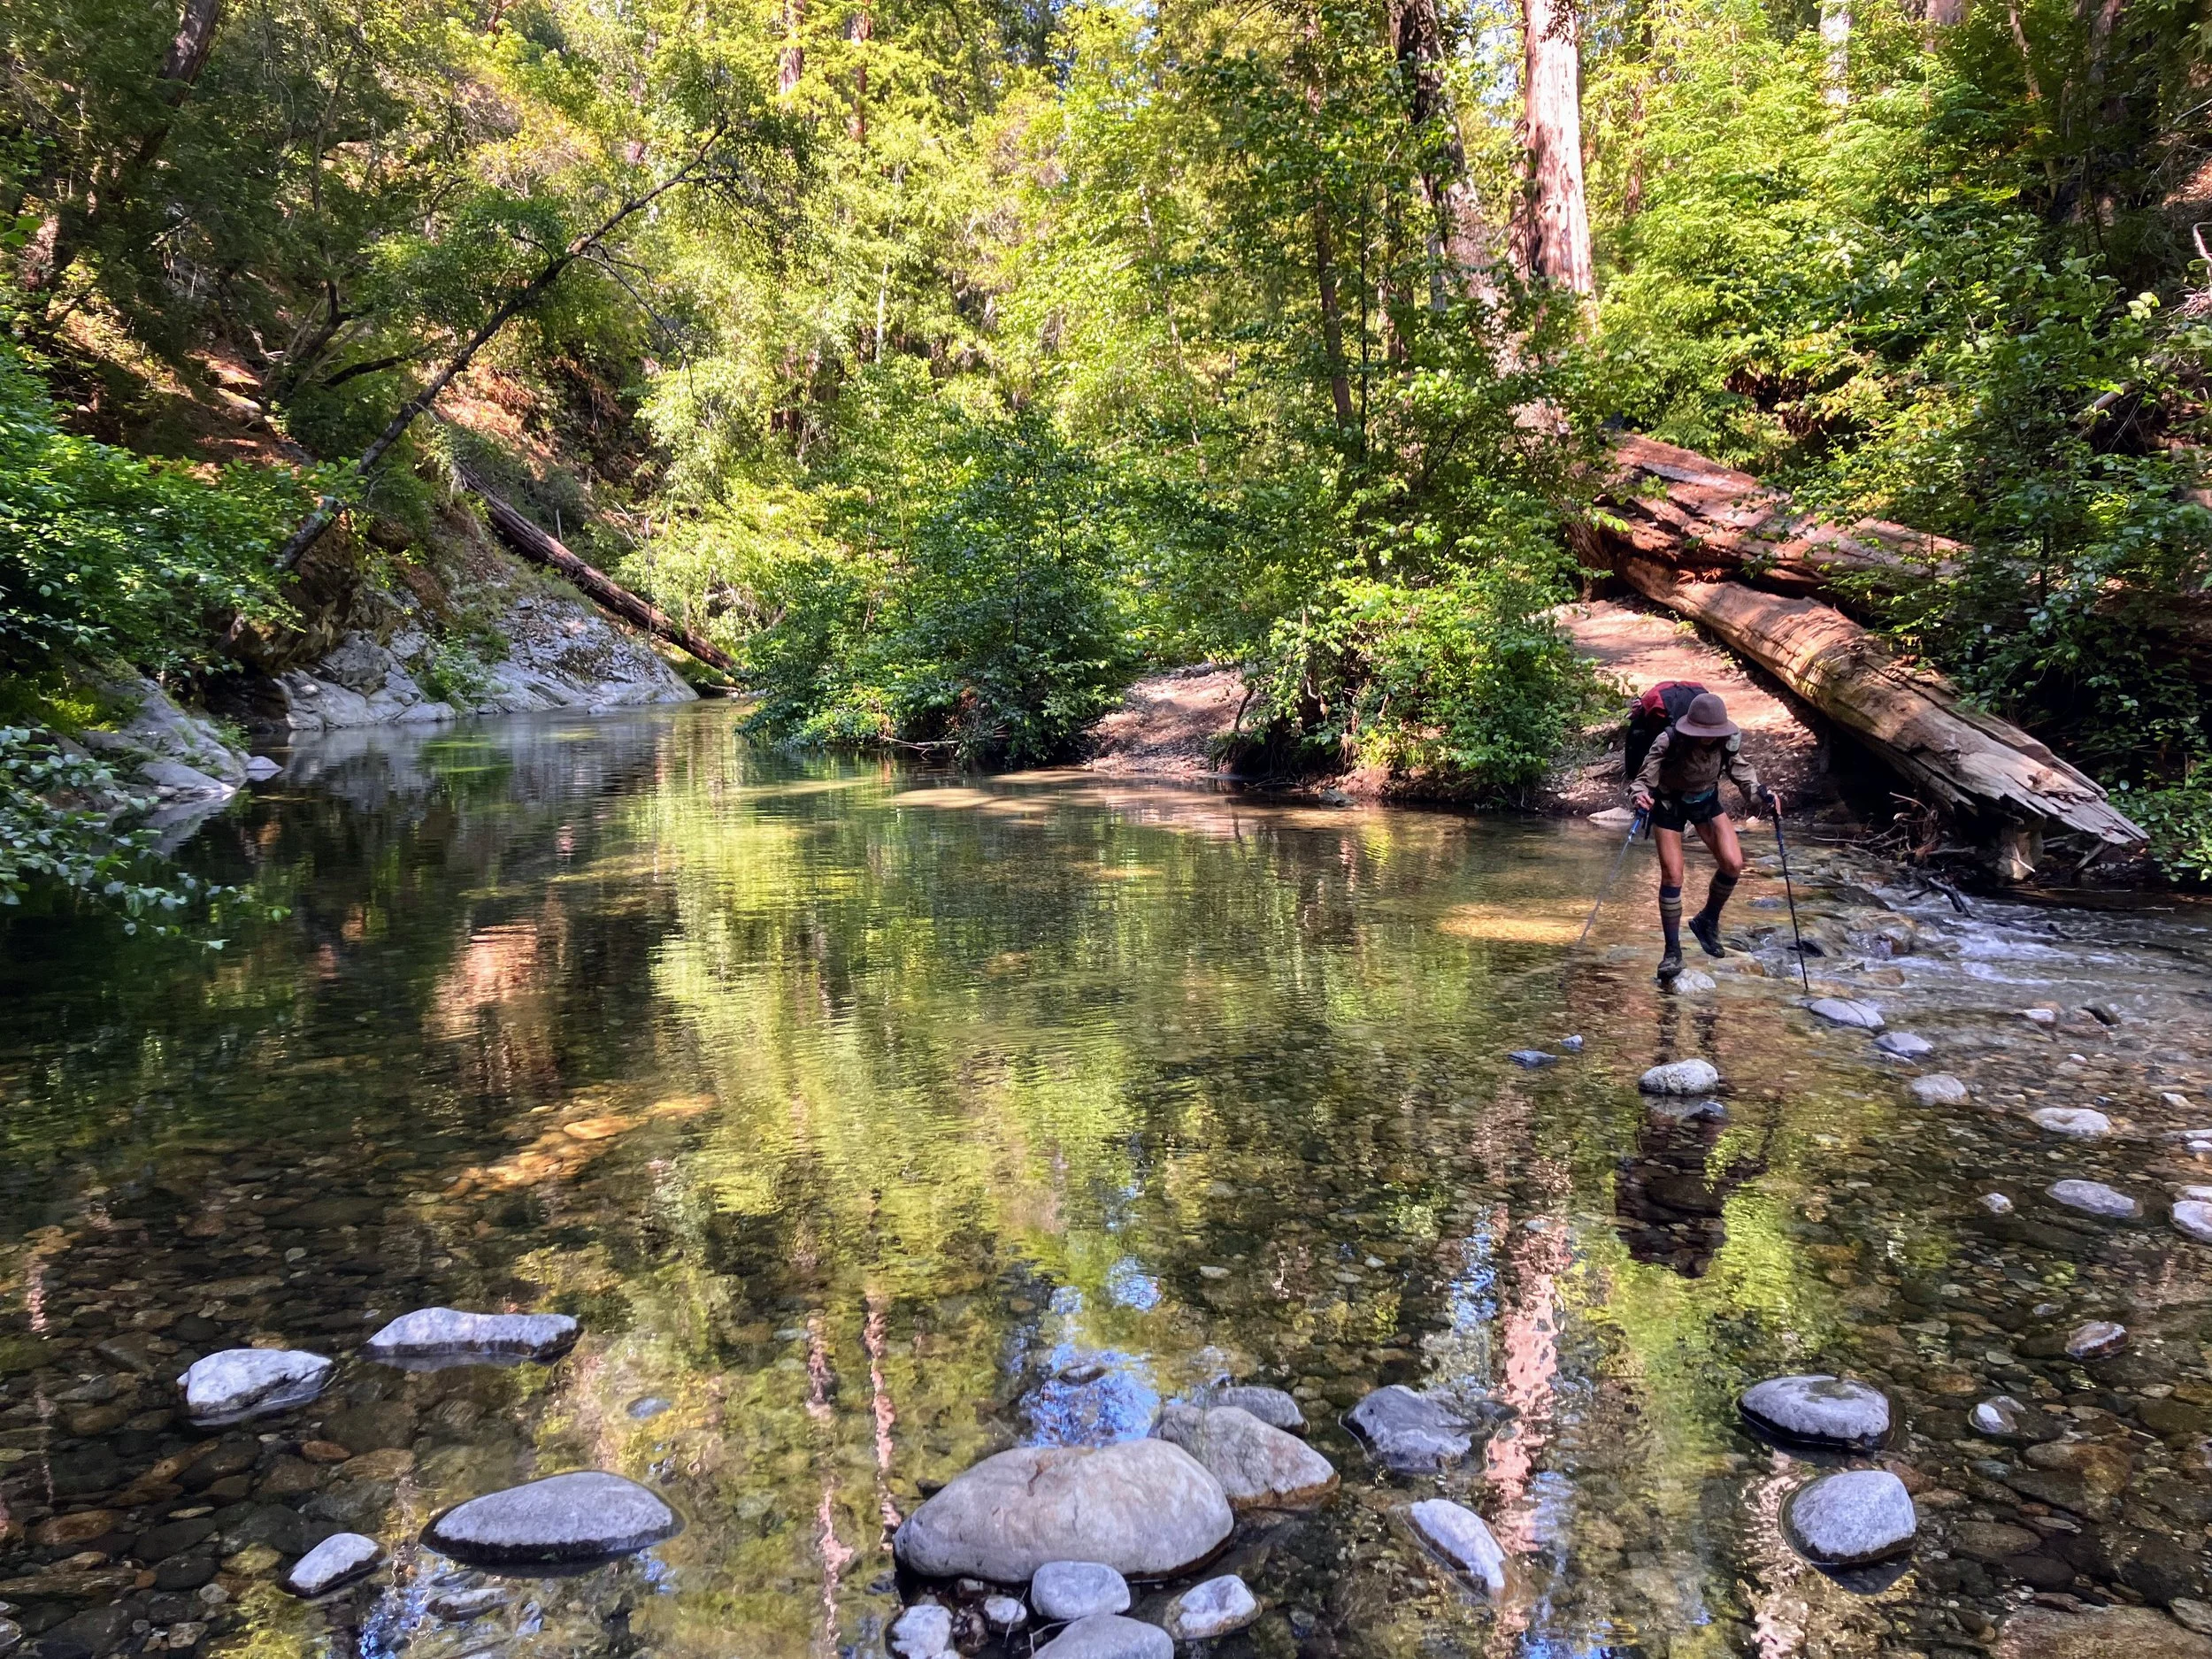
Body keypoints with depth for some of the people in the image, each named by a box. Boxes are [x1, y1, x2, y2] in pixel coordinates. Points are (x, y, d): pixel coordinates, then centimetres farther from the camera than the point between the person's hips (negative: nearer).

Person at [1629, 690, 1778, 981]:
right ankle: (1673, 951, 6)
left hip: (1706, 802, 4)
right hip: (1670, 805, -4)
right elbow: (1645, 779, -26)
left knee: (1733, 864, -8)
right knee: (1672, 875, -7)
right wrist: (1641, 796, -48)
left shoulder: (1730, 741, -21)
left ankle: (1707, 921, 19)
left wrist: (1761, 791, -19)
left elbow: (1740, 769, -2)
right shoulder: (1669, 742, -32)